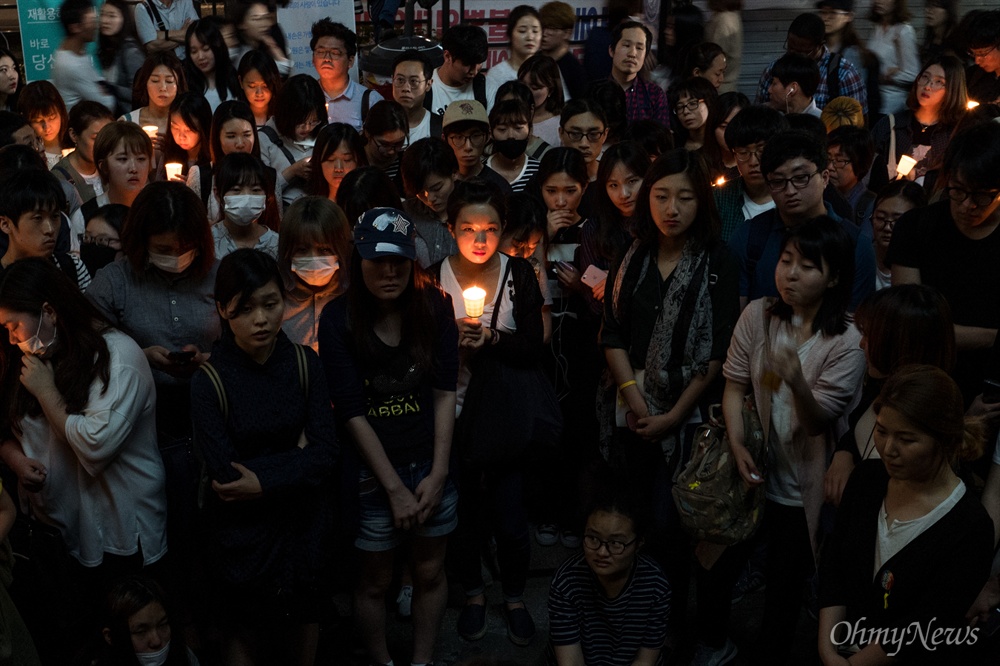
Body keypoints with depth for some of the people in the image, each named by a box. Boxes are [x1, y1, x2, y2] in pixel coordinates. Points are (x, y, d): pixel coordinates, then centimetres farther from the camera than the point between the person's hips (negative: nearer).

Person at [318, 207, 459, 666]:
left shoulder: (435, 306, -7)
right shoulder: (338, 320, -14)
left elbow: (445, 392, -3)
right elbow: (352, 413, -12)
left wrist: (438, 473, -7)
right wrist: (395, 488, -11)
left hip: (431, 464, 2)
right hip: (372, 469, -2)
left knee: (430, 572, 14)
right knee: (375, 580, 10)